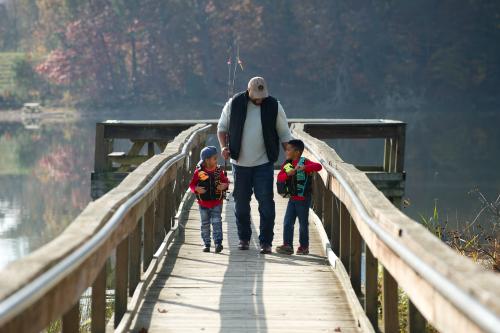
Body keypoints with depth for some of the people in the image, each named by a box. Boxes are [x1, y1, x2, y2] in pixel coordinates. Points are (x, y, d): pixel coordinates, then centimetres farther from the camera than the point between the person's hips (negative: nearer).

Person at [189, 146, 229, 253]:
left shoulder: (219, 171, -2)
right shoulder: (199, 172, -7)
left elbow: (225, 181, 8)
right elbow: (192, 184, 0)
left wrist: (224, 185, -14)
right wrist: (196, 189, -20)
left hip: (217, 203, 0)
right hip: (203, 203, 0)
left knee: (216, 222, -8)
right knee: (205, 224, 9)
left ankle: (218, 242, -9)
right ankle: (206, 243, 18)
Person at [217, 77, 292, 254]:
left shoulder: (274, 106, -2)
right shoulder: (234, 104, -2)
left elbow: (284, 134, 5)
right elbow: (222, 127, 10)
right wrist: (224, 146, -7)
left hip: (264, 163, -1)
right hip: (240, 163, 1)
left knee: (266, 203, -8)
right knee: (241, 203, 8)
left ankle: (266, 241, -2)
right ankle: (244, 238, 23)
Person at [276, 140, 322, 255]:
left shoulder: (304, 162, -12)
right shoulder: (287, 164, 6)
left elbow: (318, 166, -26)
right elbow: (280, 177, -3)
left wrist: (304, 168, -39)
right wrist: (288, 173, -23)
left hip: (303, 199, -6)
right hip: (292, 198, 6)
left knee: (303, 224, 6)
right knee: (287, 222, -1)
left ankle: (304, 247, 17)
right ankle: (287, 245, 1)